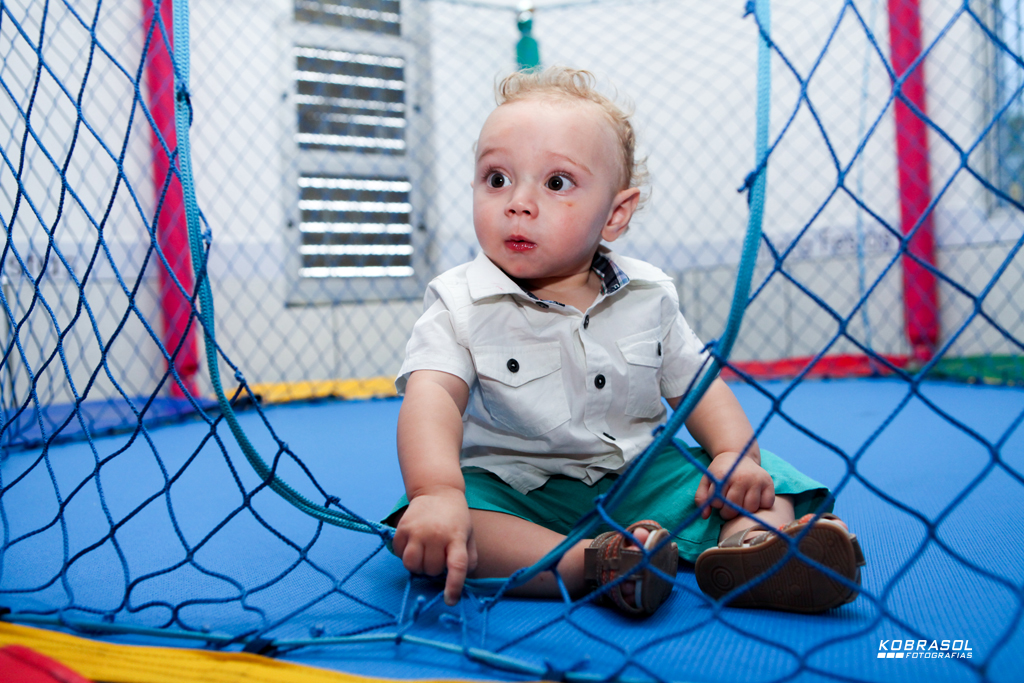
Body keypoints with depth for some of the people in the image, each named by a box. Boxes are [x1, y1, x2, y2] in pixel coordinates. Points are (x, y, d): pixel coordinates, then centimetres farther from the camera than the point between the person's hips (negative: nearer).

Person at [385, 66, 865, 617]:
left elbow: (696, 385, 10)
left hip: (638, 479, 3)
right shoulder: (459, 304, -9)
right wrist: (437, 490, -44)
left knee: (756, 481, -10)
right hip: (515, 493, -3)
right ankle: (588, 564, -42)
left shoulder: (648, 296, 1)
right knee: (428, 525, -31)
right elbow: (432, 398, -24)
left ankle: (748, 541, -39)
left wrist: (736, 454, -10)